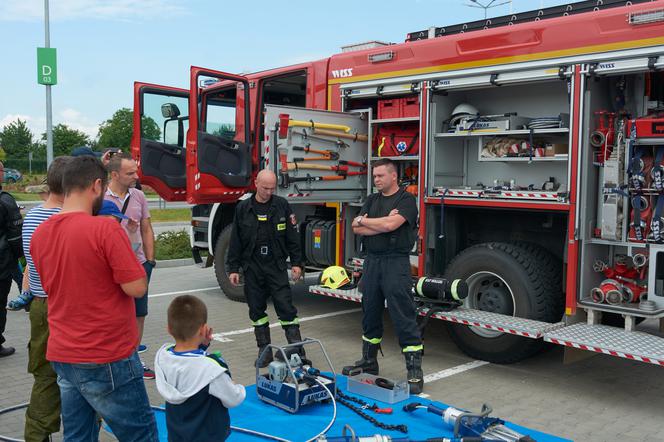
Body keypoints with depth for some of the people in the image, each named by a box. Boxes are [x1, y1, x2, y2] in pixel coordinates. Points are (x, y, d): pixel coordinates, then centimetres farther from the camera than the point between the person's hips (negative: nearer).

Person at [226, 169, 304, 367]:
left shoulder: (282, 205, 1)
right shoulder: (243, 208, 3)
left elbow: (292, 236, 4)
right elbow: (235, 241, 5)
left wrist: (296, 262, -1)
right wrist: (233, 268, 2)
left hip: (276, 266, -2)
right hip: (252, 267, 2)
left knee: (286, 307, -4)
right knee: (257, 310, 7)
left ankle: (297, 349, 2)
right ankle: (265, 350, 18)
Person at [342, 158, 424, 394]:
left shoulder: (406, 199, -5)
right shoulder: (372, 200, 14)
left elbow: (391, 224, -21)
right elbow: (357, 229, 2)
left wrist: (364, 220, -5)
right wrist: (383, 224, -12)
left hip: (396, 262, -7)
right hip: (372, 261, 7)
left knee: (404, 317, -7)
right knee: (370, 314, 14)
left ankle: (415, 372, -3)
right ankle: (369, 362, 28)